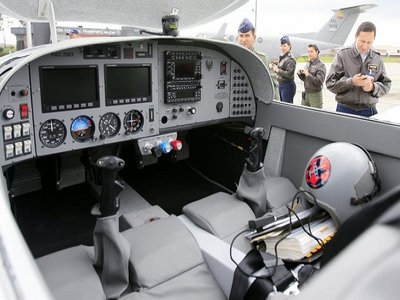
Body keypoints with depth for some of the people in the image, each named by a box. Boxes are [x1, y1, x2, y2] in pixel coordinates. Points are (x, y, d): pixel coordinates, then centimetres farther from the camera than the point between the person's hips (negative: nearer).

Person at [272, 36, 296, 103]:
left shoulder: (290, 59, -14)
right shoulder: (282, 57, 12)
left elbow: (289, 74, -23)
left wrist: (277, 70, -20)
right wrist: (275, 67, 2)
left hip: (288, 85, -9)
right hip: (281, 84, 9)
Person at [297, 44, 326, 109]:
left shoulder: (321, 65, -9)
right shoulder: (307, 64, 10)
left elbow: (319, 81, -19)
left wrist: (308, 75, -25)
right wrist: (300, 74, -3)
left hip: (315, 94, -6)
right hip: (306, 93, 6)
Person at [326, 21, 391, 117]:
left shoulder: (377, 59, 6)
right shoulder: (342, 55, -3)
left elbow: (386, 85, 10)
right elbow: (330, 83, -6)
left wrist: (373, 87, -11)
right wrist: (351, 82, -20)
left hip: (369, 110, 3)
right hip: (345, 109, -2)